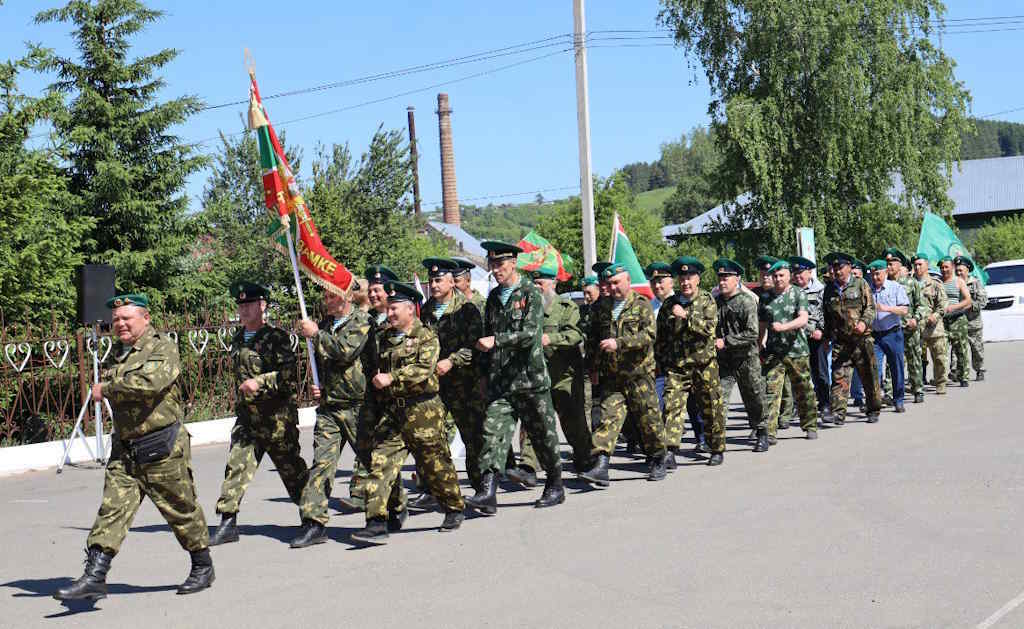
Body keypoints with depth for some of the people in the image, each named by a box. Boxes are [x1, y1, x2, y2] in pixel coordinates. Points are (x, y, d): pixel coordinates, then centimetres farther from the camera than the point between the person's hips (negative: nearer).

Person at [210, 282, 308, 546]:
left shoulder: (277, 337, -10)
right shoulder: (238, 339, 13)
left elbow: (289, 373, -19)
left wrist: (261, 382, -27)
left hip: (277, 417, -6)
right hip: (247, 415, 6)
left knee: (291, 467, 6)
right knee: (236, 465, -4)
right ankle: (228, 523, -3)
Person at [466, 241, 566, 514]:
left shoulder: (531, 293, -6)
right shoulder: (493, 297, 15)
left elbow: (530, 333, -18)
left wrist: (496, 341, -25)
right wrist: (488, 372, 20)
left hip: (530, 378, -5)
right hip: (500, 380, 5)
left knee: (543, 435, 6)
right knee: (493, 431, -10)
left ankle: (555, 487, 23)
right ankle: (488, 491, -16)